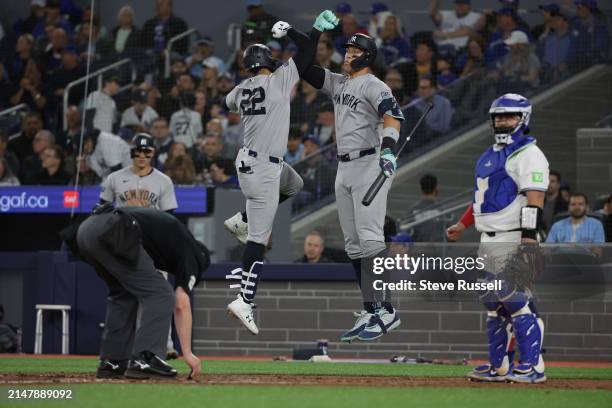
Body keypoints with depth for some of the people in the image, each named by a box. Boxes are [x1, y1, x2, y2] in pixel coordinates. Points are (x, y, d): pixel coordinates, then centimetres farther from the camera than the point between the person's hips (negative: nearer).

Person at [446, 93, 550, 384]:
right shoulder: (490, 155, 20)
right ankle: (499, 367, 15)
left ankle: (532, 367, -11)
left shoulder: (528, 155, -9)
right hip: (488, 241, 9)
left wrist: (529, 239, -25)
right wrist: (462, 226, 30)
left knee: (517, 302, -13)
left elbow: (534, 200, -18)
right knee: (493, 305, 10)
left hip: (513, 240, -9)